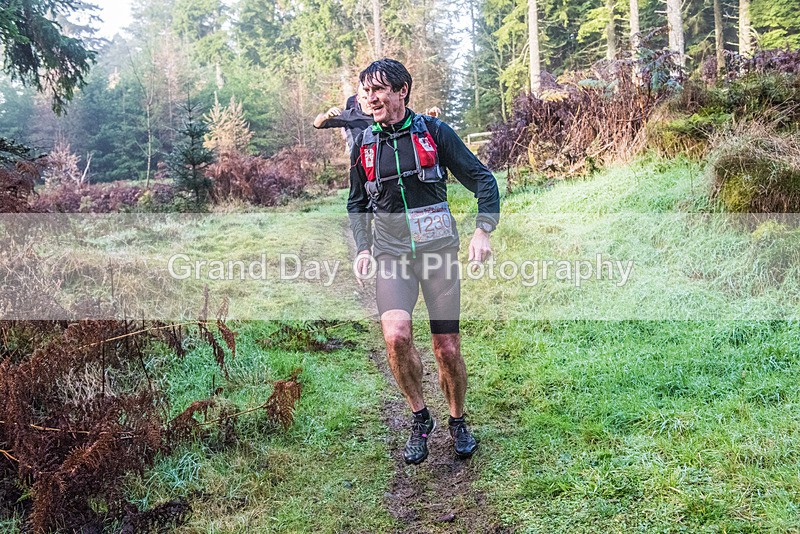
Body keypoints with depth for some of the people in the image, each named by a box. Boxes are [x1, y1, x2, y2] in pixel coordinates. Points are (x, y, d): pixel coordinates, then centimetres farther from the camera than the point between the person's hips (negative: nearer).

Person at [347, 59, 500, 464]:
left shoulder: (434, 131, 0)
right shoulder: (363, 144, 8)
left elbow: (483, 180, 2)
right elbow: (357, 204, 19)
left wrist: (483, 230, -13)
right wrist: (363, 249, 4)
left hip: (439, 251, -1)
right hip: (391, 255, 1)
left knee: (448, 349, 2)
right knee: (395, 336, -22)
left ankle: (458, 422, 29)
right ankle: (419, 418, 2)